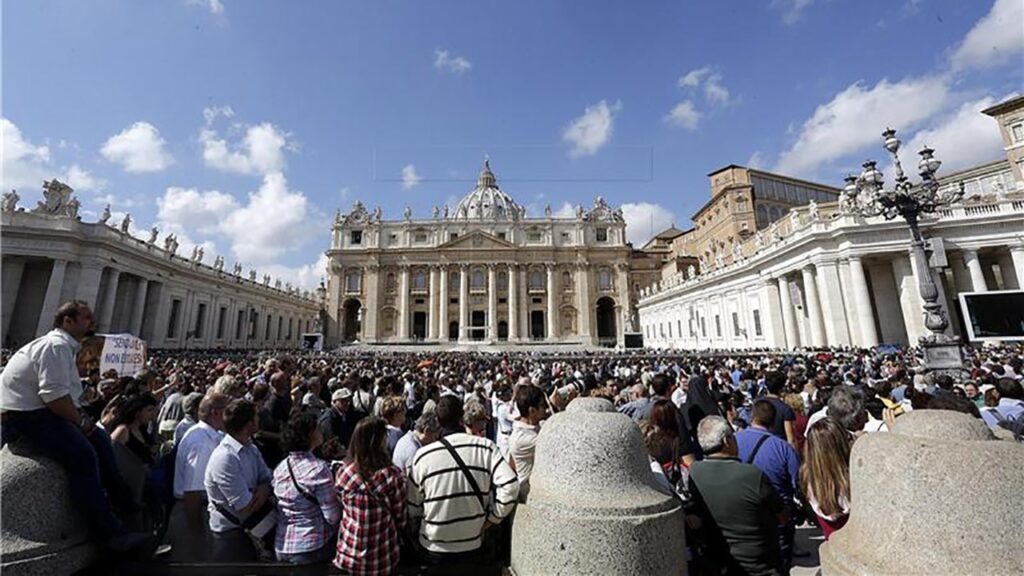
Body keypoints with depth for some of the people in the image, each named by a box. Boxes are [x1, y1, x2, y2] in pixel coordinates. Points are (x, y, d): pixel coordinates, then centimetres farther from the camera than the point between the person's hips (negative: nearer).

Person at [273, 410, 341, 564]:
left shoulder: (280, 468, -2)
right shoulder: (318, 469, -22)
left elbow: (282, 508, 10)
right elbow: (333, 517, -19)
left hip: (281, 547, 6)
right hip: (312, 548, -6)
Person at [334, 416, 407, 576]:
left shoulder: (343, 473, -14)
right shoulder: (394, 476, -20)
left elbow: (338, 512, 3)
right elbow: (400, 520, -8)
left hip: (349, 556, 1)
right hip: (383, 559, -1)